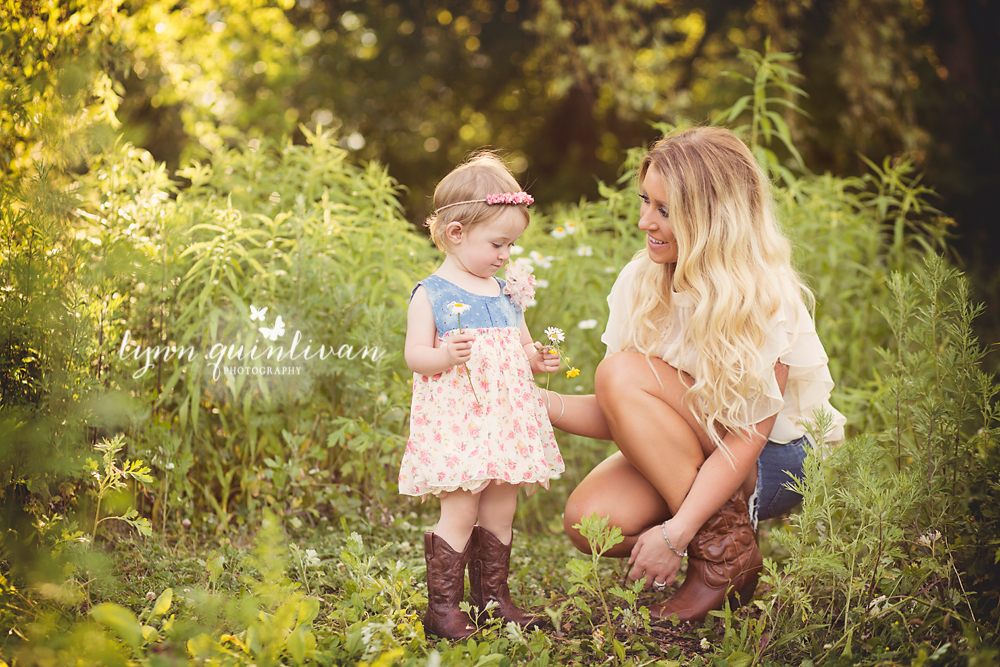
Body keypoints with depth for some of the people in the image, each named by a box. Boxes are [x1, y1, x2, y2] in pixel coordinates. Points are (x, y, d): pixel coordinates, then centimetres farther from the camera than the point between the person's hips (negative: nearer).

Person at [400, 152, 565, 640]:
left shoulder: (508, 292, 14)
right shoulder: (430, 294, -5)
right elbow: (415, 355, -9)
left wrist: (538, 359, 3)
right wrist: (444, 356, -28)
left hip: (505, 417, 6)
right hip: (455, 421, -6)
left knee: (501, 512, 11)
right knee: (460, 512, -8)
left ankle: (493, 595, 24)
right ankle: (442, 606, 3)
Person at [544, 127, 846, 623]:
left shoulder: (763, 298, -22)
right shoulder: (639, 282, -7)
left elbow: (749, 436, -24)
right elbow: (620, 421, -6)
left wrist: (675, 532, -30)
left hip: (773, 460, -5)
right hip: (678, 459, 5)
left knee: (623, 372, -25)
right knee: (589, 521, -23)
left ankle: (725, 551, -17)